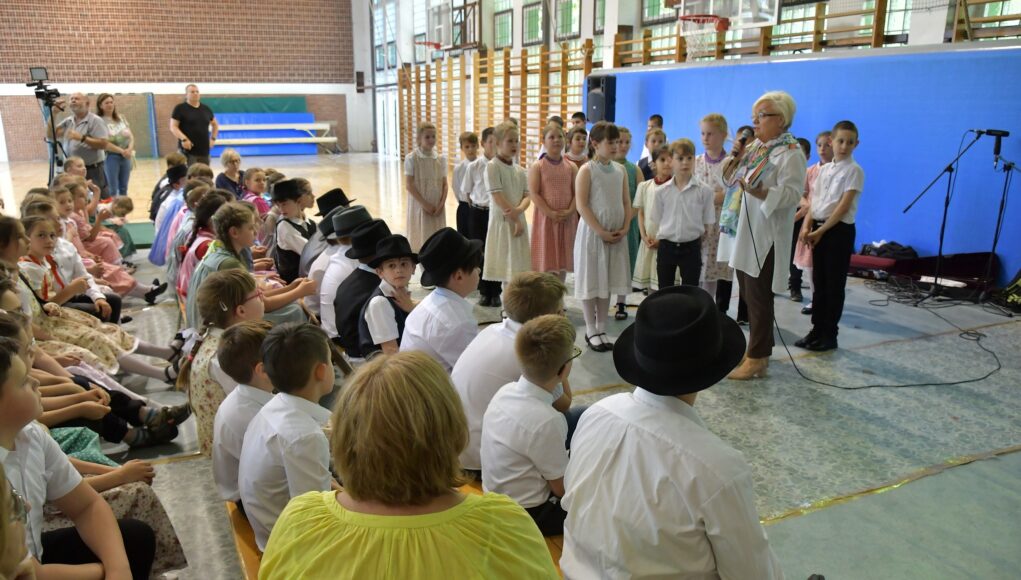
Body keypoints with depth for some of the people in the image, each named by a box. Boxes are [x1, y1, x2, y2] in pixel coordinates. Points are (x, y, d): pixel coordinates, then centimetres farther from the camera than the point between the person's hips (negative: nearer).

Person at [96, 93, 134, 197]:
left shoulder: (121, 118, 10)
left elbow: (130, 136, 8)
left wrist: (129, 149, -10)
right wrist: (121, 151, -17)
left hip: (126, 156, 5)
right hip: (110, 157, -5)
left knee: (124, 189, 11)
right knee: (112, 190, -3)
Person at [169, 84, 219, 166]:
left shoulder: (206, 109, 13)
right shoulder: (180, 108, -1)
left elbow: (215, 124, 27)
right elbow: (173, 127, -6)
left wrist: (213, 138, 13)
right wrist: (183, 139, -21)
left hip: (204, 151, 5)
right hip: (188, 151, -5)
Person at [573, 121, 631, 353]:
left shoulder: (620, 170, 8)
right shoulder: (587, 170, -8)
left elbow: (626, 202, 9)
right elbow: (582, 205, -14)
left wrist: (624, 228, -6)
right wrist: (601, 232, -17)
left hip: (616, 234, 5)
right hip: (592, 232, -5)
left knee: (608, 280, 10)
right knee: (590, 280, 2)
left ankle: (601, 329, 20)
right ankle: (591, 331, 12)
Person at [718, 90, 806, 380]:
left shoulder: (790, 154, -10)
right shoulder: (755, 148, 15)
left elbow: (792, 193, -21)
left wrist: (760, 192, -33)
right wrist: (733, 172, 3)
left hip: (763, 238, -8)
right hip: (742, 235, 8)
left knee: (758, 299, -3)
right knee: (749, 296, 14)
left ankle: (758, 359, 6)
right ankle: (758, 346, 27)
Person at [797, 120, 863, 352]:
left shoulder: (854, 171, -7)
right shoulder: (824, 169, 11)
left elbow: (844, 206, -14)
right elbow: (814, 200, 9)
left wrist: (821, 230, -15)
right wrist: (807, 225, -5)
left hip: (839, 230, -6)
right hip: (818, 228, 6)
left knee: (835, 284, 1)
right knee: (819, 282, 10)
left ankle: (830, 335, 9)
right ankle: (817, 329, 19)